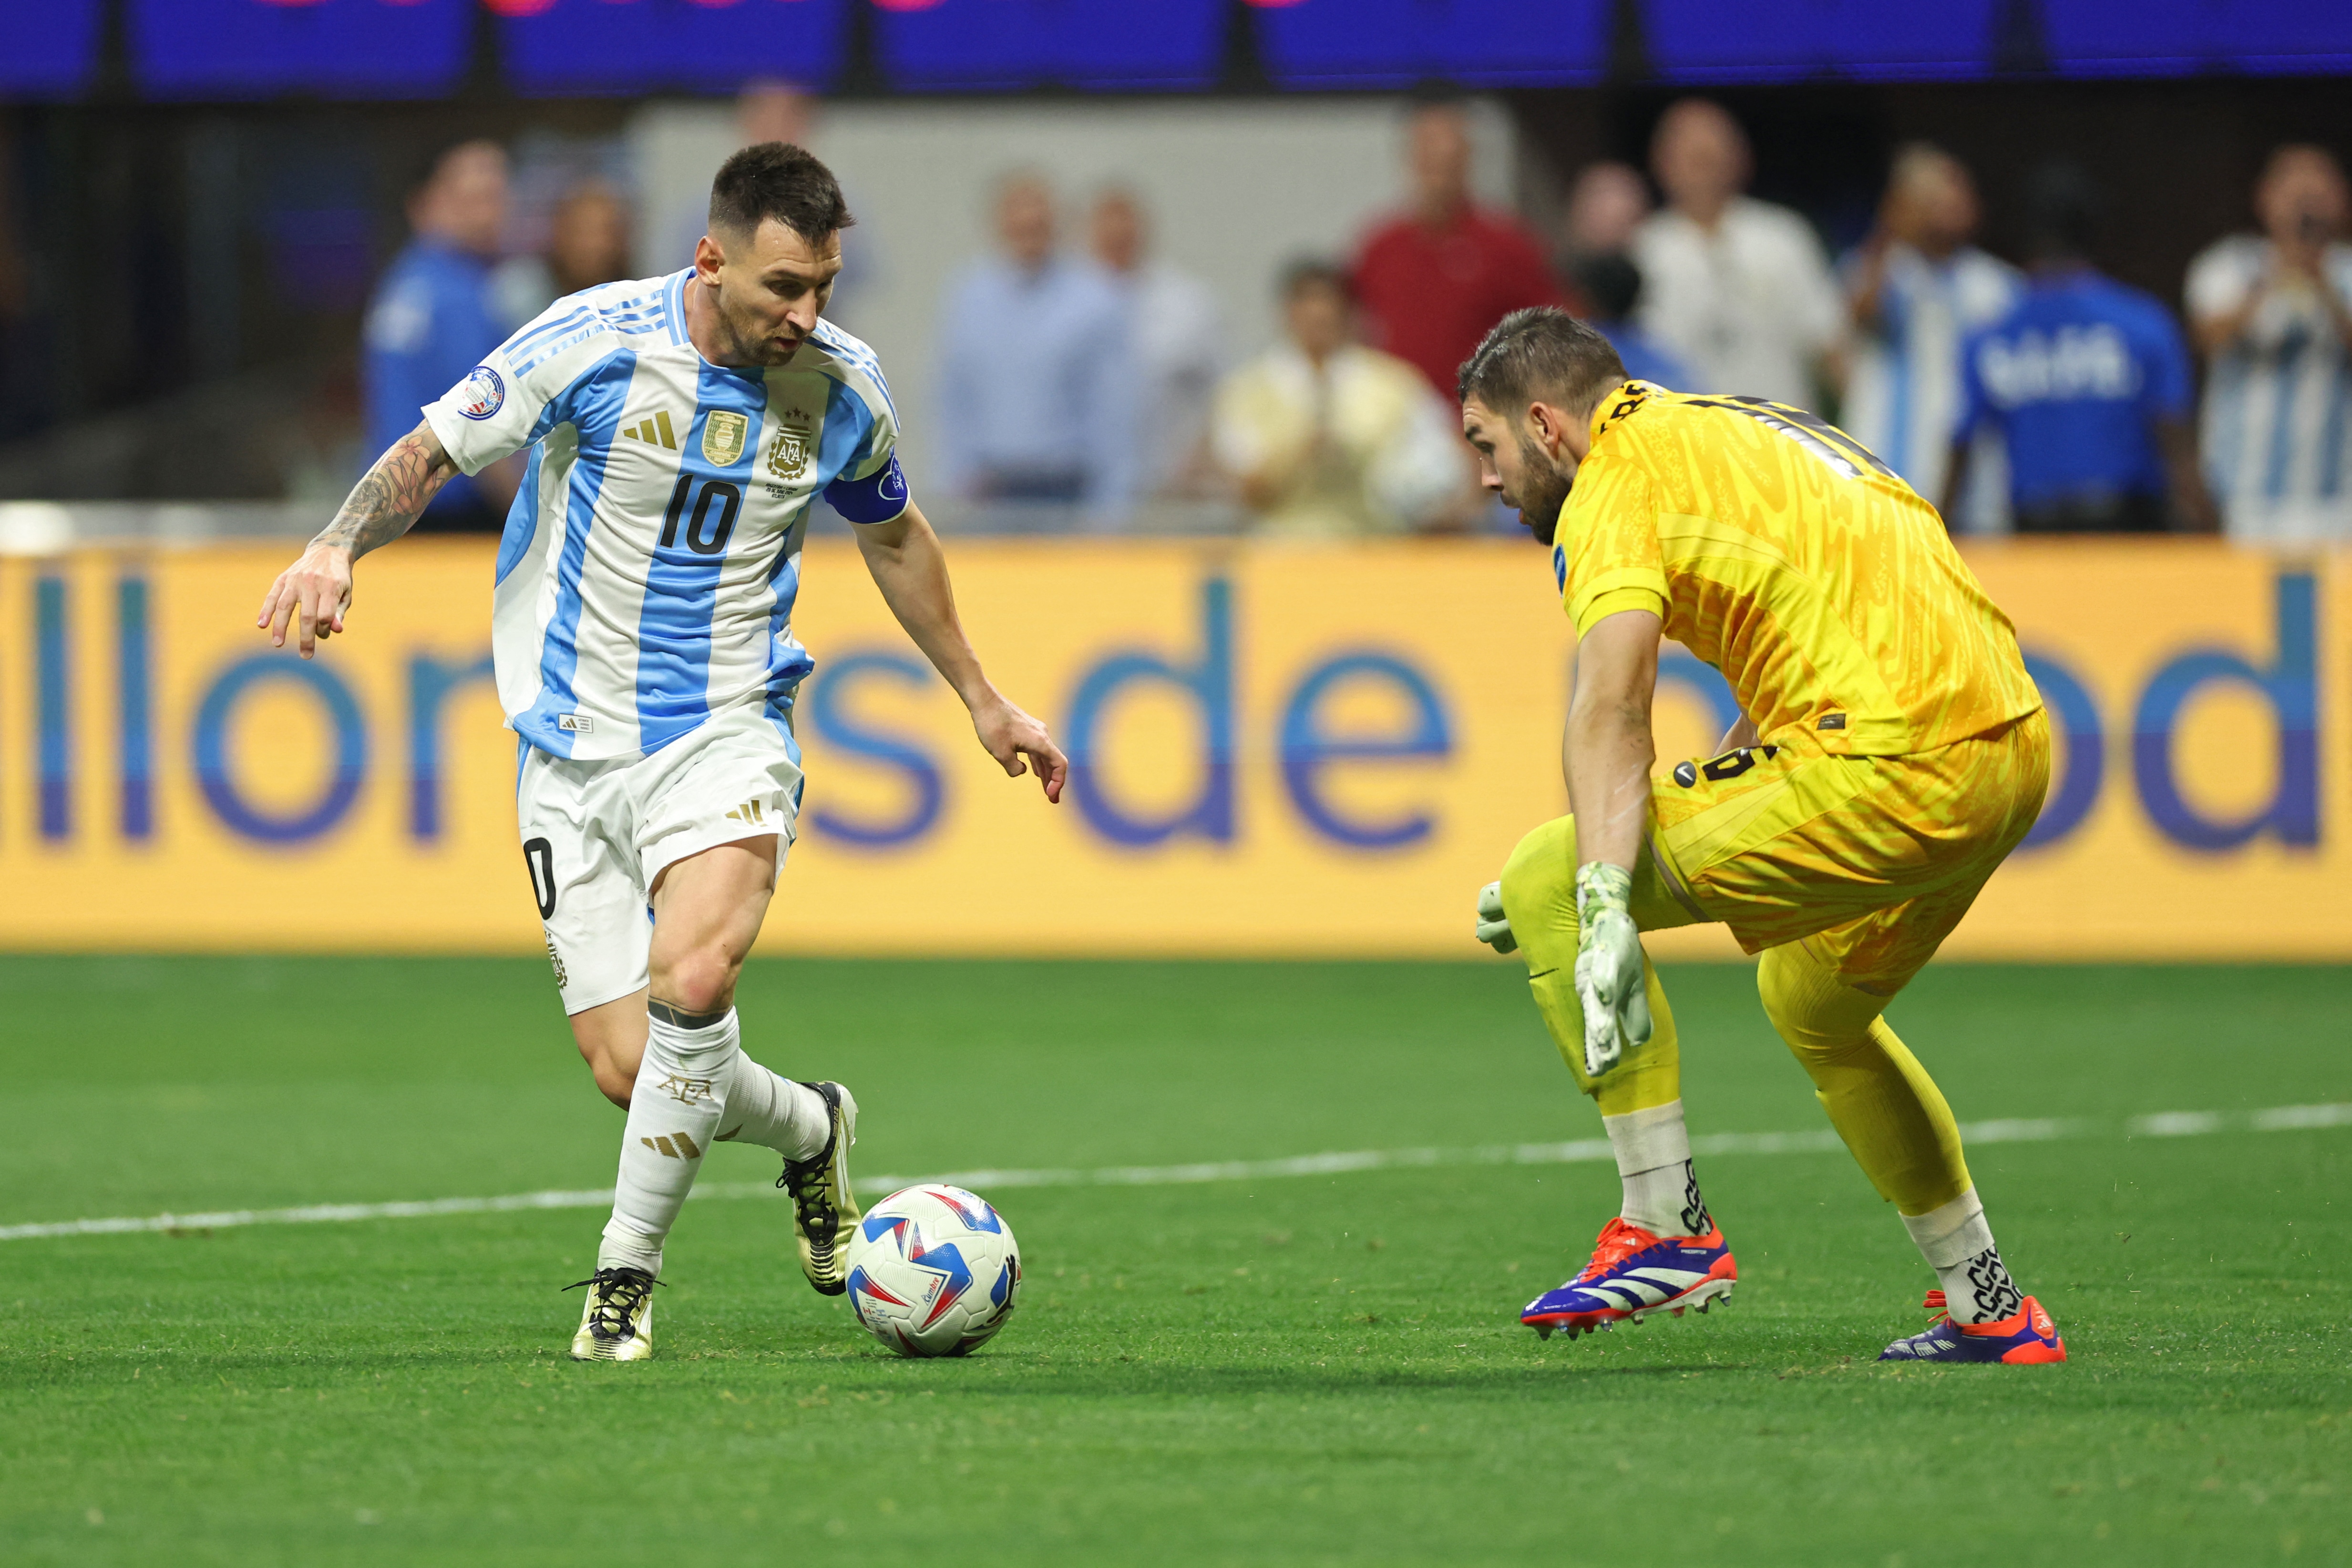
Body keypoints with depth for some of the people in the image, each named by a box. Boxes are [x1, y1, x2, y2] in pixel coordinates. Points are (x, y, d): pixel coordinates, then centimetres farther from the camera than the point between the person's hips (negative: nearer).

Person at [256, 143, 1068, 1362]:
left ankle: (625, 1276, -11)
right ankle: (809, 1130, 27)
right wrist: (337, 546, -24)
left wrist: (980, 700, 26)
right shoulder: (593, 343, -11)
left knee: (690, 982, -28)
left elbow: (891, 536, 19)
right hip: (573, 749, 0)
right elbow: (432, 452, -4)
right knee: (628, 1069, -6)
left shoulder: (841, 388, 0)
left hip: (724, 734, 0)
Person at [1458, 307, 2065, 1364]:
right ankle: (1987, 1309, 34)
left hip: (1890, 761, -10)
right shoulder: (1731, 433, 26)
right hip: (2016, 742, 10)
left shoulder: (1616, 479, -2)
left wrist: (1604, 904, -27)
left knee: (1544, 881, -4)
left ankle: (1670, 1228, -3)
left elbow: (1612, 705, -18)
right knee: (1816, 1004, 32)